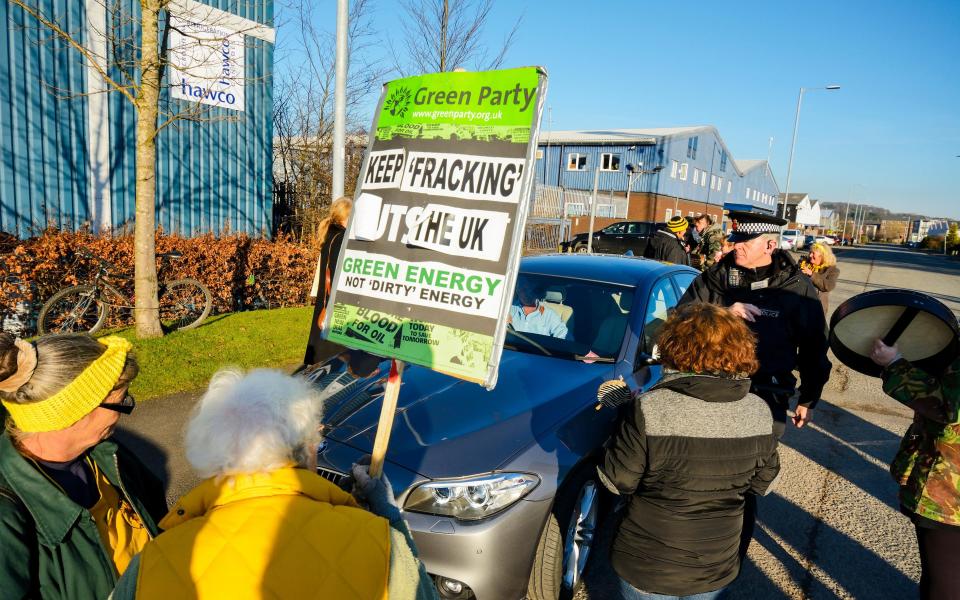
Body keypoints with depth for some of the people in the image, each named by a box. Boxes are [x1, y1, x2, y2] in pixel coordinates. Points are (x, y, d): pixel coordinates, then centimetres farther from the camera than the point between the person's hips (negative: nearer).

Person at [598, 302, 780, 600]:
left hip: (649, 569, -3)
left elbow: (616, 482, -16)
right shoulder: (759, 413, -13)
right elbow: (763, 483, 1)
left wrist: (628, 424, -3)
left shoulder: (650, 410, -27)